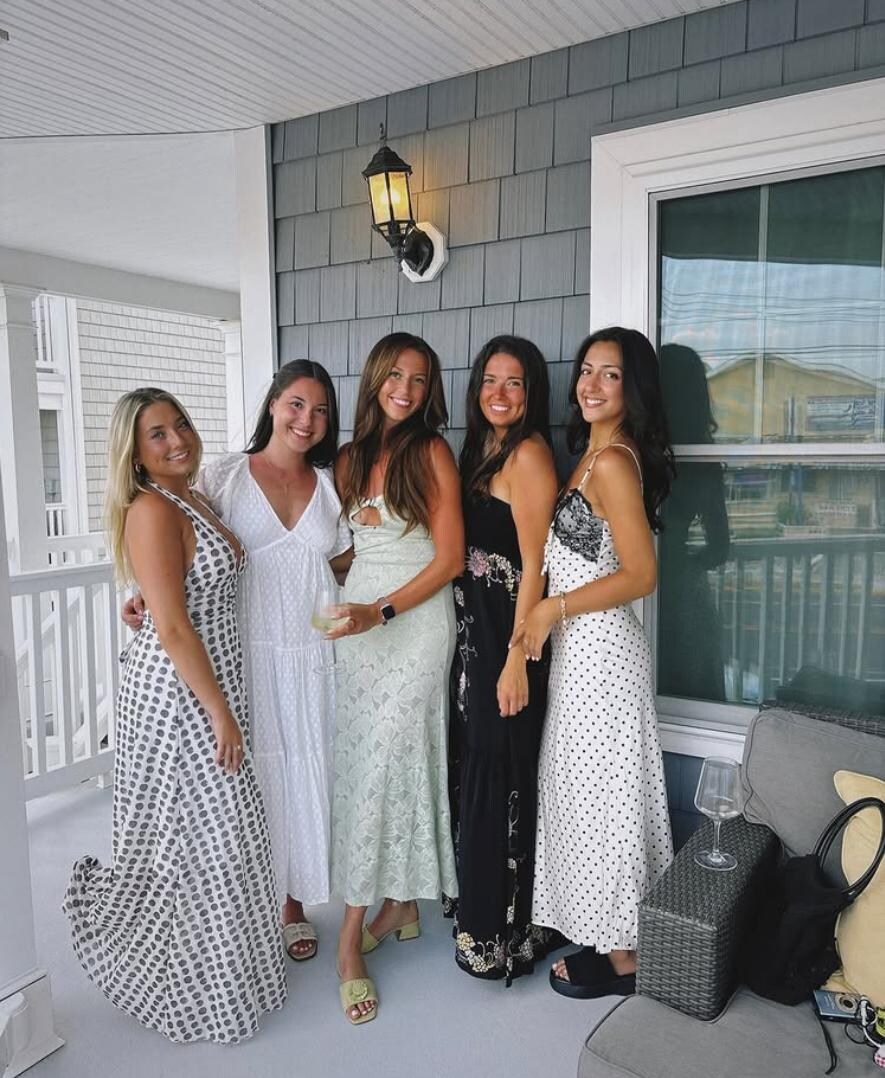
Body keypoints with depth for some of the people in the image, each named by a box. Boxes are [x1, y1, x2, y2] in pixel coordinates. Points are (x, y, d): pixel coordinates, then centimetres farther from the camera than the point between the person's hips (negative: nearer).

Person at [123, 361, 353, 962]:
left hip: (313, 652, 3)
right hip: (247, 650, -3)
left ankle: (293, 901, 29)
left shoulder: (330, 484, 9)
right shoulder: (225, 476, -1)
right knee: (248, 772, 3)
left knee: (305, 771, 10)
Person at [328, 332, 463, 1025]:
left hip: (417, 622, -5)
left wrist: (379, 612, -14)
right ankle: (400, 905, 23)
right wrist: (345, 604, 4)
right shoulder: (351, 458, 12)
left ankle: (354, 935, 5)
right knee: (362, 764, 6)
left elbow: (450, 558, -8)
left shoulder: (432, 453, -4)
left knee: (384, 765, -6)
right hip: (358, 619, 5)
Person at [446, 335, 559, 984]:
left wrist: (517, 658, -20)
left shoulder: (529, 453, -12)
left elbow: (533, 564, -17)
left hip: (507, 632, -9)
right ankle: (478, 903, 36)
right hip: (474, 628, 9)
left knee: (499, 776, 1)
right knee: (472, 765, 17)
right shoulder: (481, 449, 14)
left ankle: (502, 932, 19)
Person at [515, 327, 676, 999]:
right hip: (584, 646, 10)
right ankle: (612, 937, 34)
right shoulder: (597, 454, 11)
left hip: (598, 648, -10)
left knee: (599, 793, 3)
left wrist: (553, 608, -16)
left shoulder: (610, 461, -18)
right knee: (592, 792, 18)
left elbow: (641, 574, -21)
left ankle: (621, 956, 22)